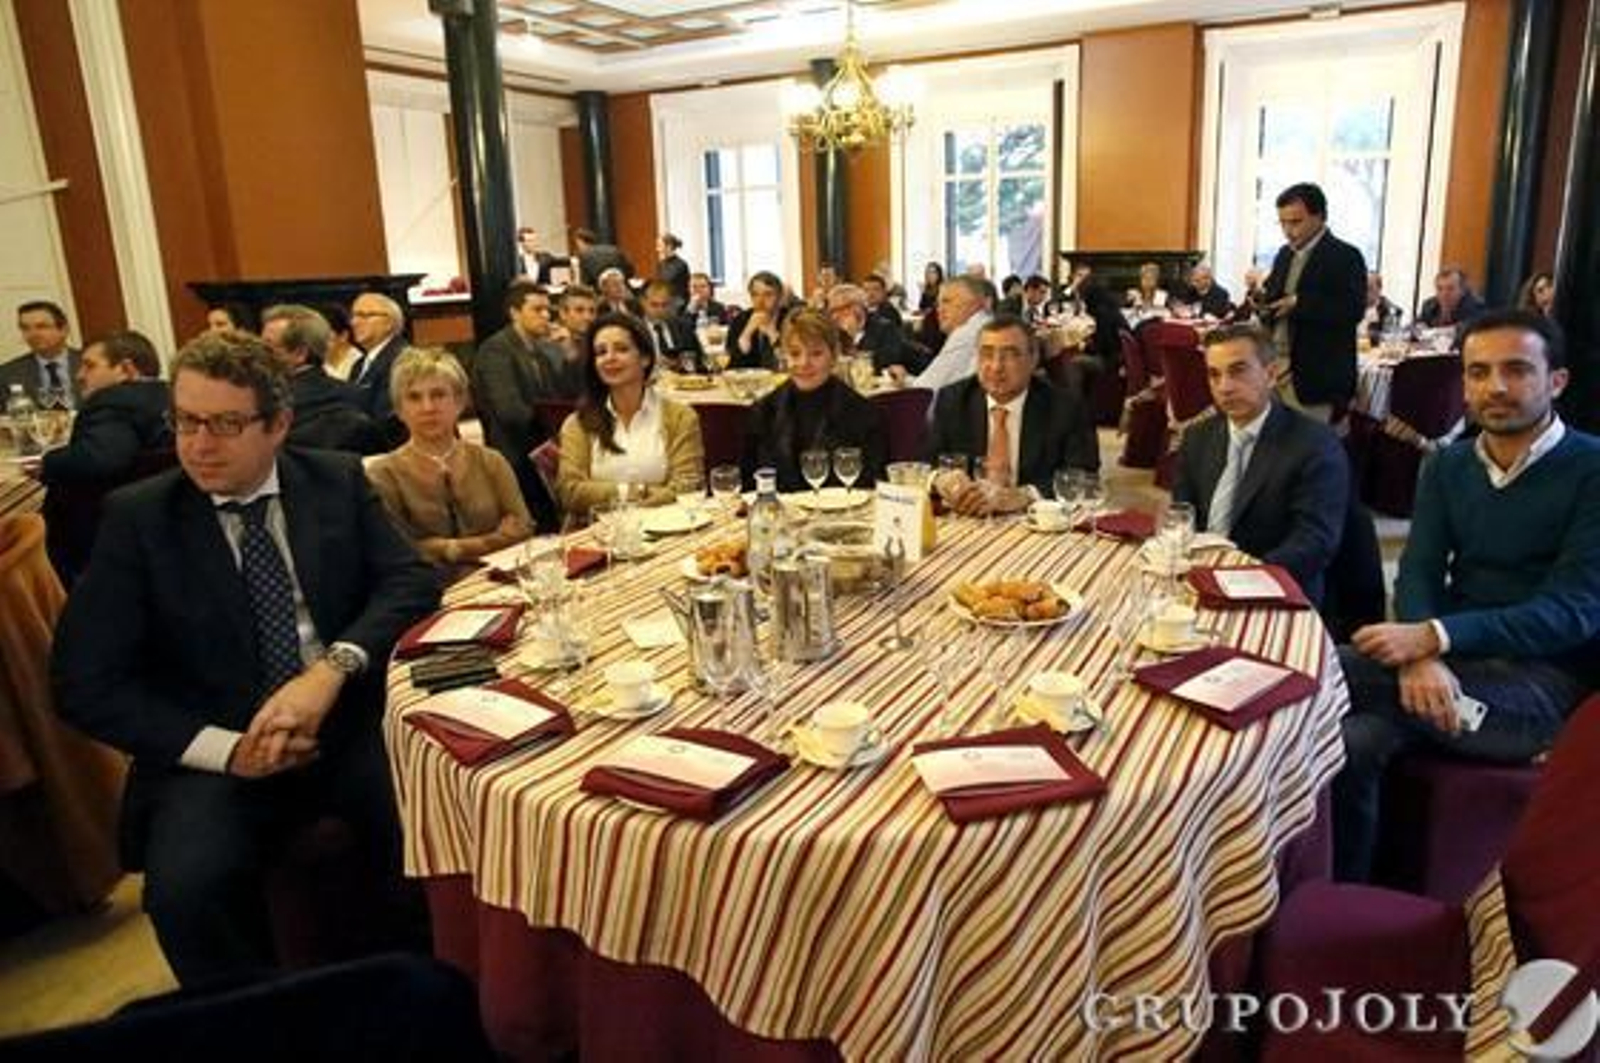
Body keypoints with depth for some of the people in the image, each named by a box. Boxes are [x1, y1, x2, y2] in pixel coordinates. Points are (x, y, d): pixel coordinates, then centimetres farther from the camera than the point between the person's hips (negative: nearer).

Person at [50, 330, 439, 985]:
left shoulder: (338, 481, 5)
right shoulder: (137, 517, 1)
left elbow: (412, 581, -2)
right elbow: (86, 683, -2)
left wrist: (333, 668, -21)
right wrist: (224, 747, -15)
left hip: (354, 724, 1)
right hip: (217, 755, 0)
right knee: (186, 886, -28)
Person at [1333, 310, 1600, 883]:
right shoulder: (1448, 466, 12)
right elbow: (1418, 575, 0)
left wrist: (1435, 638, -27)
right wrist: (1422, 656, -22)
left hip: (1544, 684, -4)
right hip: (1451, 661, 4)